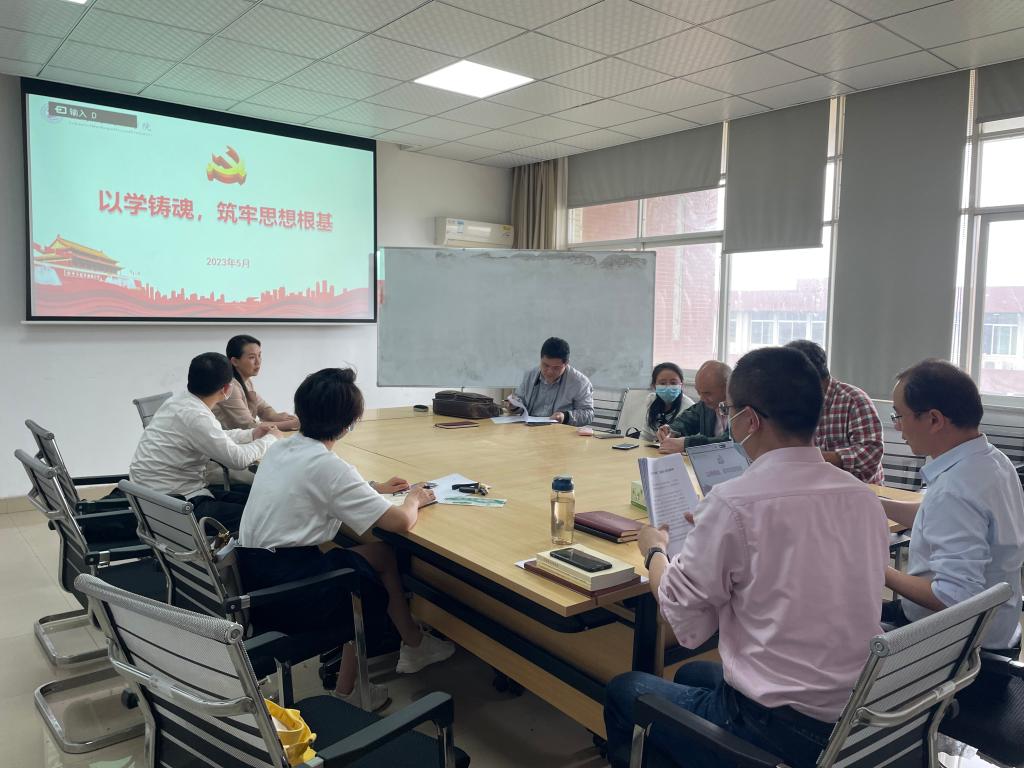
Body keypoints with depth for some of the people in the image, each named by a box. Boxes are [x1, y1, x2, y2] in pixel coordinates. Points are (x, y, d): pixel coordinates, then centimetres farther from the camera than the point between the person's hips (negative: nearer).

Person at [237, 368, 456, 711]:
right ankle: (413, 645, 35)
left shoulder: (279, 449, 6)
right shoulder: (328, 466, -18)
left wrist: (374, 489, 20)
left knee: (376, 553, 14)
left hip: (252, 577, 7)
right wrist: (413, 500, 3)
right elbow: (400, 522, -18)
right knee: (382, 557, 12)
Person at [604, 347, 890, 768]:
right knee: (692, 672, 30)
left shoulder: (735, 502, -22)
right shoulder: (865, 497, -2)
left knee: (623, 690, 18)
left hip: (777, 732, -7)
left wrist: (654, 552, 7)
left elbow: (685, 624, -12)